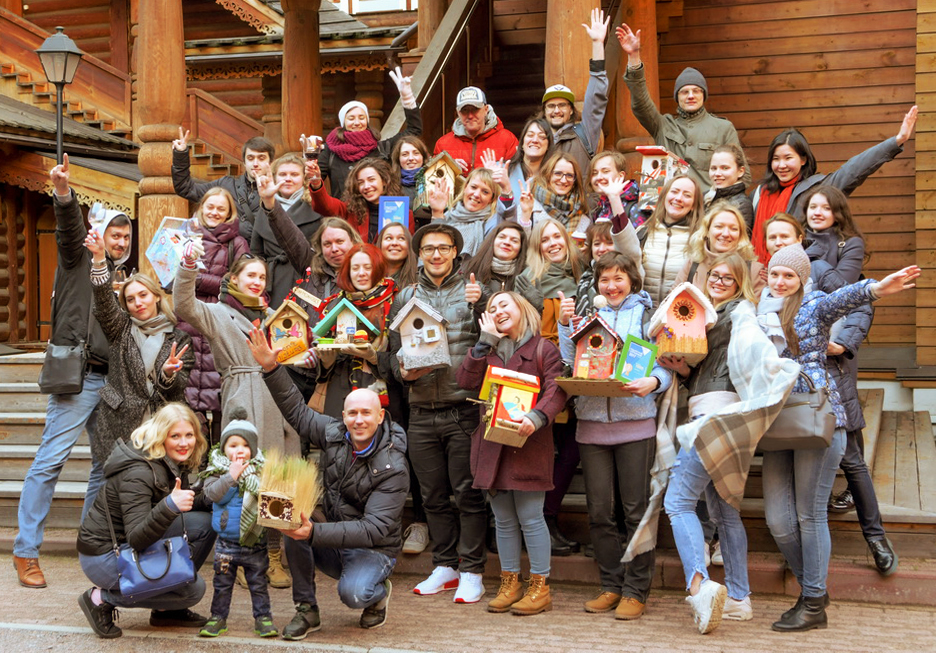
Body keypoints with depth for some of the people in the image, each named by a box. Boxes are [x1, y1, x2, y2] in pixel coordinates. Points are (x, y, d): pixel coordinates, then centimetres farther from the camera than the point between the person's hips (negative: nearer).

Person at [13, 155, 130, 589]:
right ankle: (26, 550, -6)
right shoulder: (79, 259, 6)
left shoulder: (123, 275, 21)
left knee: (109, 462, 7)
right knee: (51, 459, -9)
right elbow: (70, 227, -14)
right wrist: (63, 193, -32)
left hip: (112, 380, 6)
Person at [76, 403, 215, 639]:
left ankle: (166, 609, 7)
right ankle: (103, 599, -4)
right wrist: (169, 506, -46)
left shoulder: (174, 465, 2)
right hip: (103, 556, -9)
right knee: (194, 588, -15)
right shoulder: (138, 473, -25)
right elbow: (137, 539, -31)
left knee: (206, 522, -2)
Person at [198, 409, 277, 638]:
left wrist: (248, 477, -22)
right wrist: (230, 476, -23)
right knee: (222, 583, 11)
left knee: (258, 582, 9)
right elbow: (211, 493, -17)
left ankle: (263, 618, 18)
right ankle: (218, 618, 23)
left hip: (254, 541, 0)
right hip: (226, 542, 0)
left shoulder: (260, 471, -2)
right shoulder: (217, 472, -3)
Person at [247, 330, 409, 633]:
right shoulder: (334, 434, -5)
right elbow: (297, 410, 8)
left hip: (373, 551, -5)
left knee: (352, 594, -34)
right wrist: (271, 368, -4)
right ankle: (307, 610, -7)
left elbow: (375, 529, -28)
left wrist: (315, 532, -38)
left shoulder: (392, 469, -21)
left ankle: (379, 592, 6)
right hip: (332, 542, 6)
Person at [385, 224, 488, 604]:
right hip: (422, 412, 4)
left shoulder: (473, 292, 5)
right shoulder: (405, 298, 14)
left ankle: (471, 571, 8)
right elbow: (394, 351, 17)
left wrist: (479, 305, -20)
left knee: (468, 492, -3)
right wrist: (403, 371, -4)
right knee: (433, 495, 10)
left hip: (464, 410, -3)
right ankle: (445, 566, 24)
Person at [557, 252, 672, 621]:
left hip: (635, 420, -3)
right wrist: (564, 324, 0)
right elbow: (570, 363, 8)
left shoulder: (647, 314, 8)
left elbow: (667, 365, 0)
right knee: (599, 511, 5)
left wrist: (653, 381, -20)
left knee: (636, 510, -2)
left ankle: (636, 591, 6)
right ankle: (611, 586, 17)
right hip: (591, 421, 3)